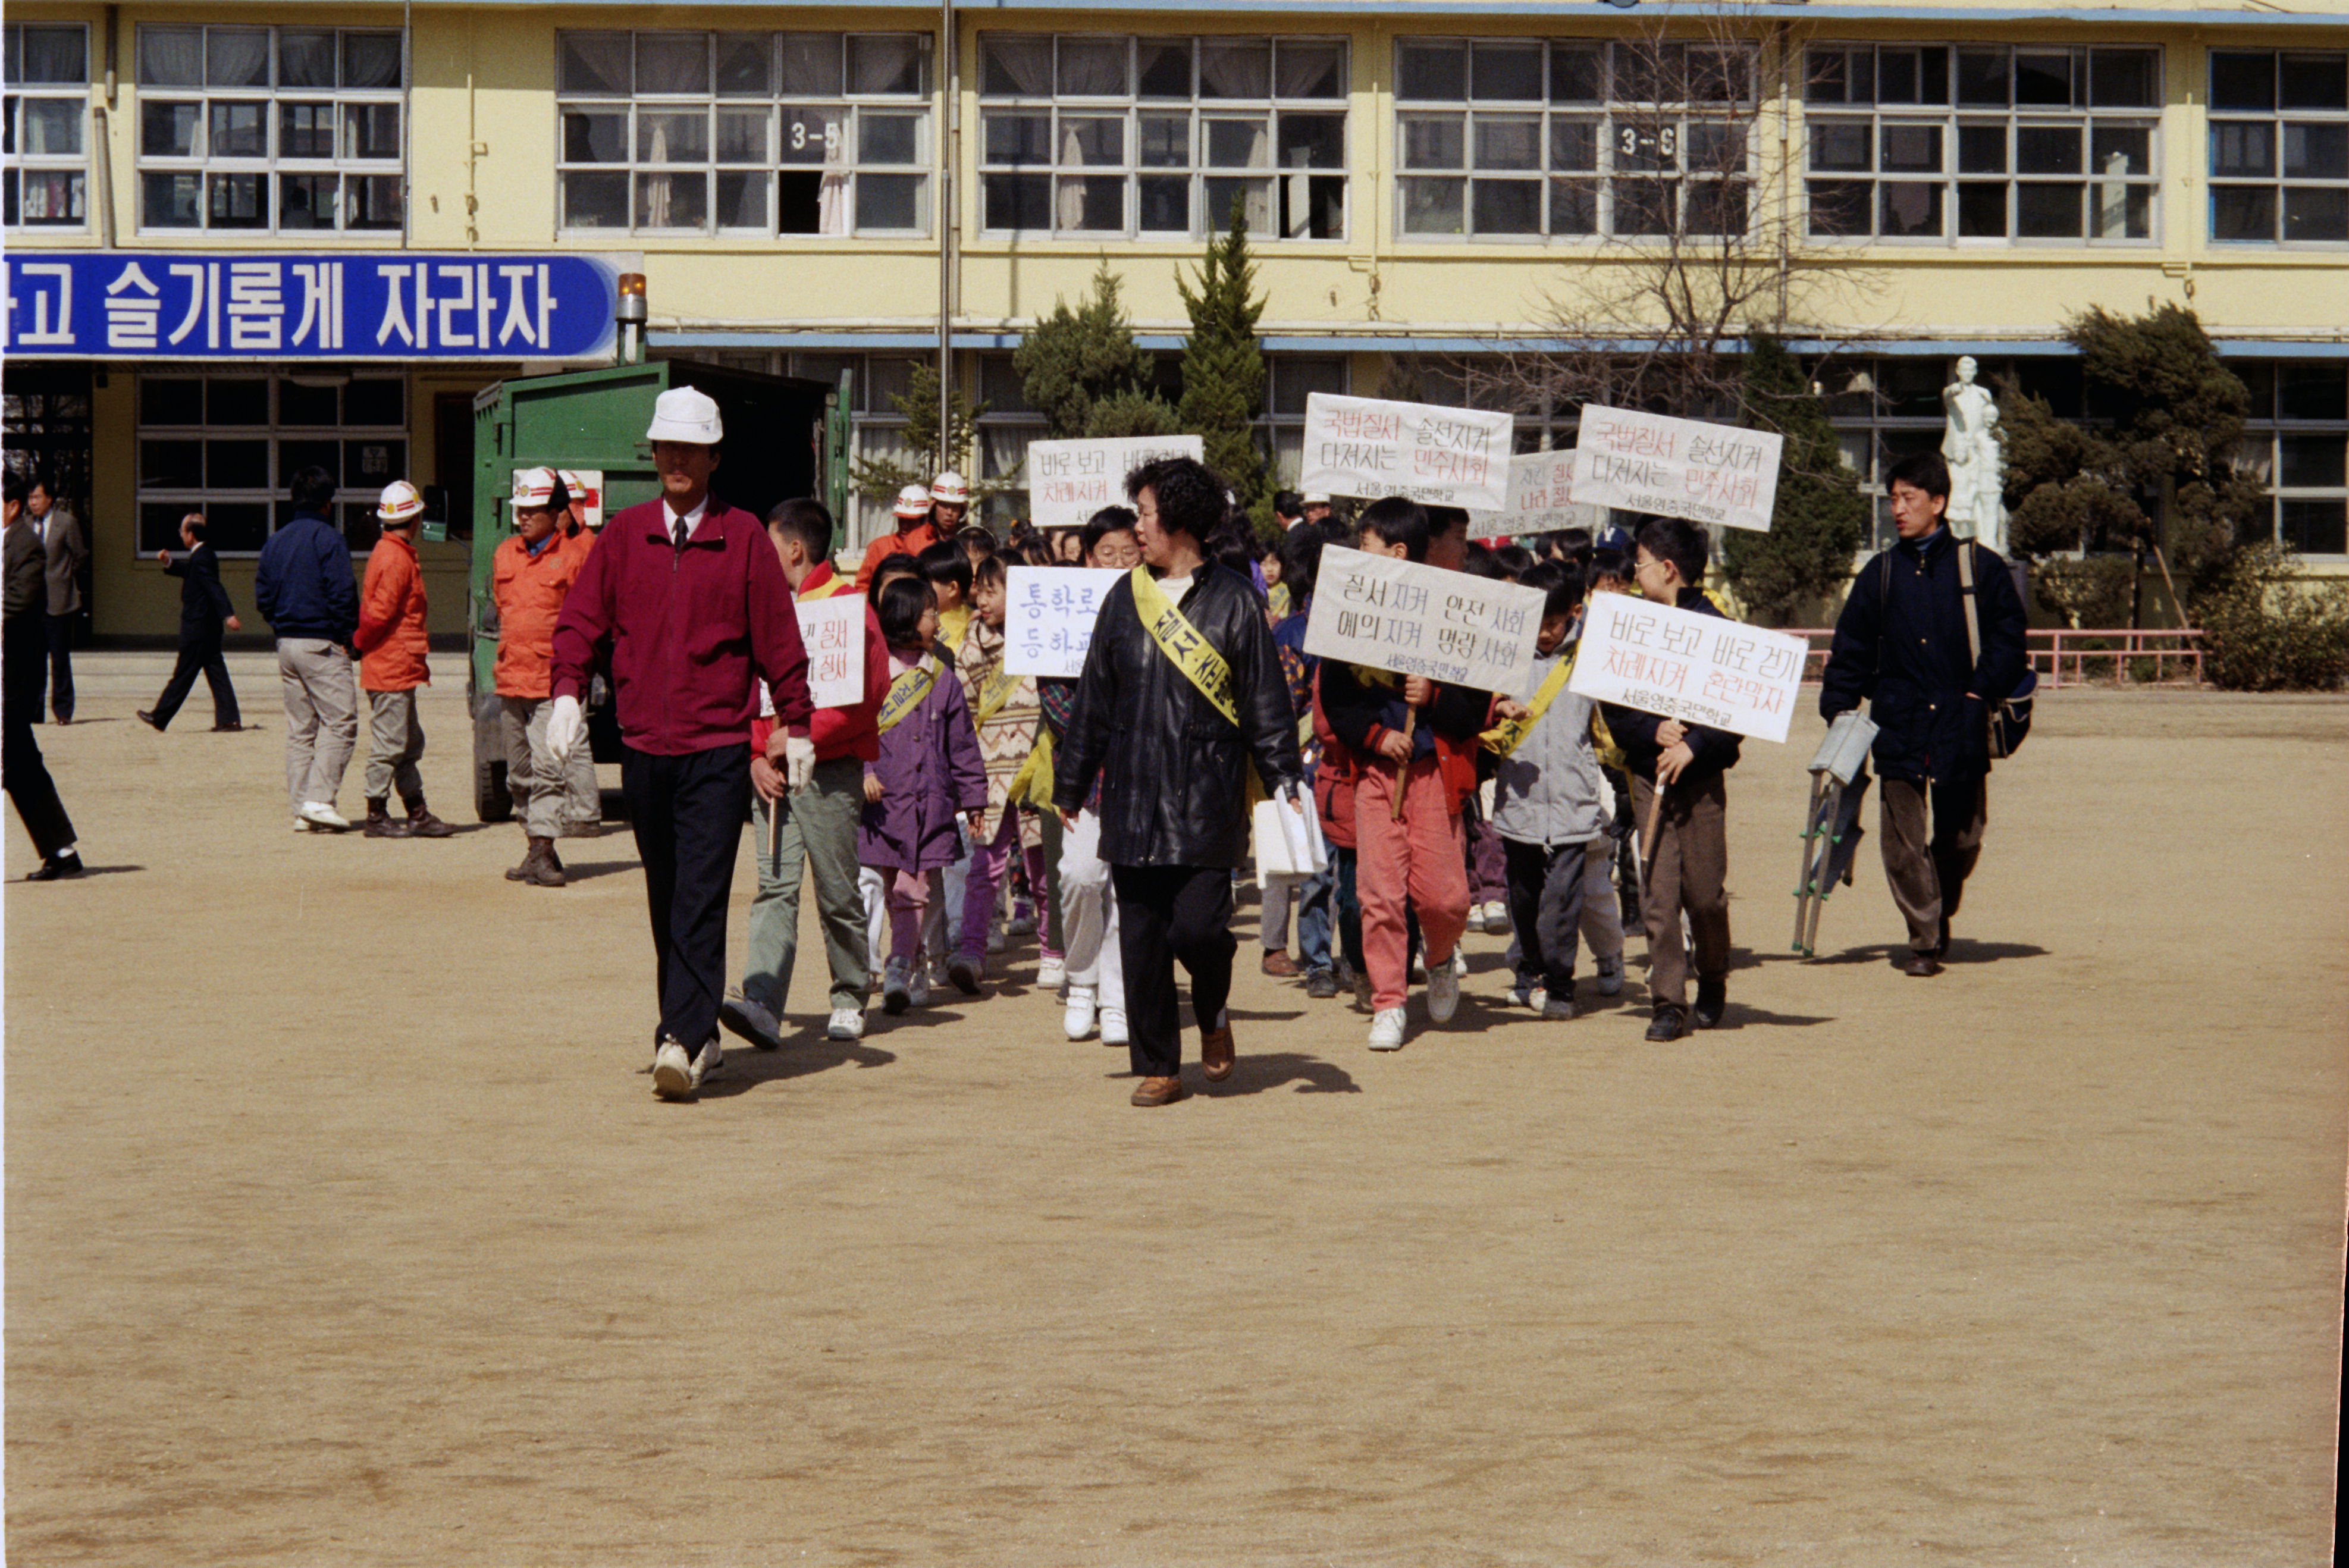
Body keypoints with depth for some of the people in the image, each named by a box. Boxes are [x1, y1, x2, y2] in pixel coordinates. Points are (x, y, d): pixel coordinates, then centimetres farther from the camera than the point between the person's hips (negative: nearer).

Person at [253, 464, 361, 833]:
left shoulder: (275, 542, 13)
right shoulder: (328, 539, -10)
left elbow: (262, 596, 13)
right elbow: (342, 593, -15)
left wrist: (282, 627, 16)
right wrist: (345, 636, -6)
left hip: (287, 645, 8)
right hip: (322, 644, -8)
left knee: (300, 729, 10)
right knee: (340, 722, -7)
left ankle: (302, 808, 7)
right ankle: (319, 799, -18)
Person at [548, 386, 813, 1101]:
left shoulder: (744, 538, 2)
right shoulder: (624, 534, 9)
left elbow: (779, 639, 4)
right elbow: (581, 619, 8)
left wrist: (794, 724, 3)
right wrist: (567, 692, -7)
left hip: (718, 751, -4)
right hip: (643, 747, 4)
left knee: (700, 901, -12)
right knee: (665, 903, 11)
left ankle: (683, 1042, -18)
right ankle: (695, 1033, 21)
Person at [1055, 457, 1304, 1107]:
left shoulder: (1232, 602, 0)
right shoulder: (1125, 599, 11)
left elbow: (1266, 703, 1)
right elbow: (1093, 701, 16)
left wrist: (1284, 783, -7)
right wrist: (1072, 787, 16)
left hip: (1206, 800, -4)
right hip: (1133, 797, 4)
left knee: (1197, 927, -11)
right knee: (1141, 939, 2)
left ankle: (1212, 1015, 21)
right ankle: (1157, 1067, 12)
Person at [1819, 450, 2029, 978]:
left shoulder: (1980, 567, 3)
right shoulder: (1881, 574, 9)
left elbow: (2008, 639, 5)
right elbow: (1851, 650, 11)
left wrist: (1982, 691, -6)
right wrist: (1838, 708, 2)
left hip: (1962, 725, -1)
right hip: (1899, 724, 1)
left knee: (1961, 836, 7)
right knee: (1905, 839, -7)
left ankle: (1941, 916, 31)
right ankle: (1924, 939, -2)